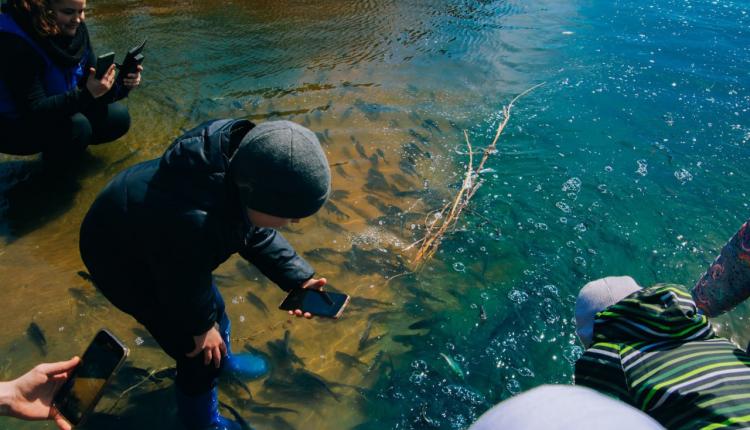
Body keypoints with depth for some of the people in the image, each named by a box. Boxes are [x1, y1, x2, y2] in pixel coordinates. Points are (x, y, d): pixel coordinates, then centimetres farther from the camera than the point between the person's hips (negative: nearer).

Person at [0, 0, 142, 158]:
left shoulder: (76, 29, -10)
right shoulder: (16, 42, -29)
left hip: (58, 110, 7)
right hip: (15, 125, -7)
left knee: (119, 117, -9)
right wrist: (87, 94, -44)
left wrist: (122, 86, -26)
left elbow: (90, 82, -5)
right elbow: (34, 109, -32)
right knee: (77, 126, -33)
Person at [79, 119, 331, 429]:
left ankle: (223, 361, 54)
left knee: (212, 307, 23)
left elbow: (256, 233, -7)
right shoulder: (190, 223, -46)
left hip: (147, 231, 7)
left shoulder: (239, 172, -24)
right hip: (123, 262, -7)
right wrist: (201, 325, -7)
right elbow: (185, 284, -26)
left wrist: (297, 278, -16)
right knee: (200, 353, 4)